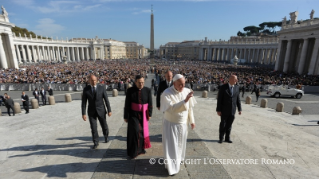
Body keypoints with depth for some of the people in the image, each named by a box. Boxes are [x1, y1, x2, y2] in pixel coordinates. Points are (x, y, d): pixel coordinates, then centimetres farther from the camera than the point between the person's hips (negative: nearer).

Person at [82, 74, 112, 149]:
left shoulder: (102, 88, -7)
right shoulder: (86, 89, -5)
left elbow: (106, 100, -5)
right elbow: (84, 102, -4)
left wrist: (109, 110, -5)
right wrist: (83, 113, -8)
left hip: (101, 110, 0)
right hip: (91, 111, 0)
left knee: (104, 126, 12)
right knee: (93, 128, 1)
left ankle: (106, 136, 42)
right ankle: (95, 143, 20)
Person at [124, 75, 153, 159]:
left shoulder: (148, 90, -10)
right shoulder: (130, 91, -13)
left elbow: (150, 103, -2)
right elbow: (127, 104, -9)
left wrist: (149, 114, -1)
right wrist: (126, 116, -7)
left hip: (143, 114, 2)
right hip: (133, 114, -2)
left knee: (142, 130, 13)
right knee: (135, 131, -11)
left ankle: (140, 148, 35)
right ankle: (133, 151, 6)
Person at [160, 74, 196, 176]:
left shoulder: (187, 91, -8)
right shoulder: (167, 93, -22)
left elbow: (190, 107, 2)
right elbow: (171, 109, -32)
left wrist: (191, 121, 8)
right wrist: (184, 101, -38)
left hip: (183, 124, 5)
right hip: (171, 124, -4)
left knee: (180, 143, 23)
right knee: (171, 145, 5)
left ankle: (178, 158, 48)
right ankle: (171, 166, 24)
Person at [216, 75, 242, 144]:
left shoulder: (237, 87, 4)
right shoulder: (223, 87, -9)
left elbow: (238, 99, 9)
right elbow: (219, 99, -9)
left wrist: (239, 109, 7)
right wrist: (218, 110, -11)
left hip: (232, 110, 3)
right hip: (224, 110, -3)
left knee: (229, 125, 12)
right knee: (223, 125, 7)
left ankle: (227, 138, 27)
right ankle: (221, 138, 22)